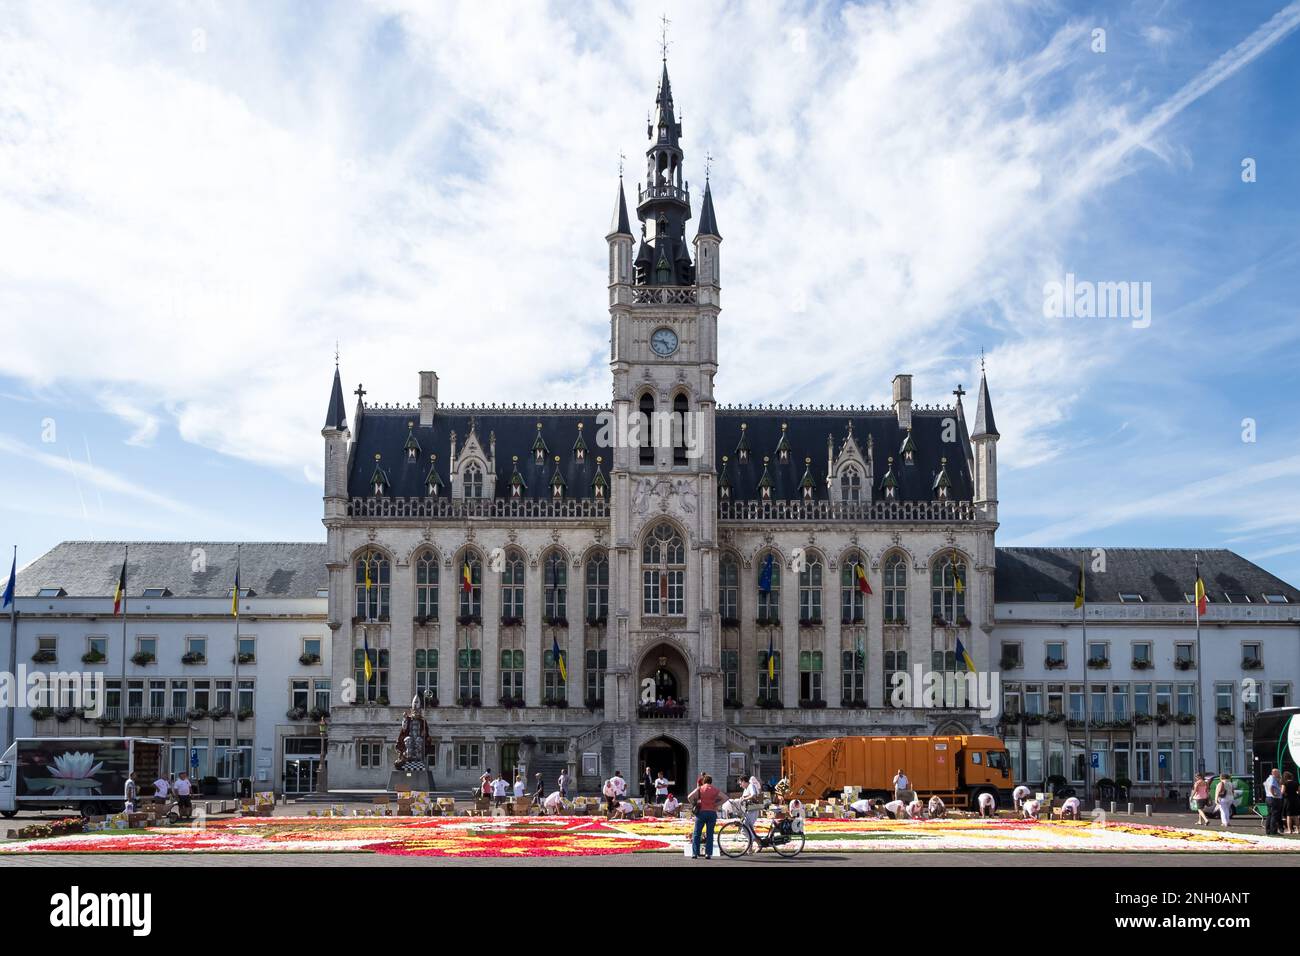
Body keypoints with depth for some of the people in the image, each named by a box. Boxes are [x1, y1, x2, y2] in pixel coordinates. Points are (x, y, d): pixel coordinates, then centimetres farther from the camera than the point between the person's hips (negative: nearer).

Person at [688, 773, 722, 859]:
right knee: (709, 834, 6)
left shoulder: (700, 788, 4)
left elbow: (690, 797, -9)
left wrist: (693, 804, 5)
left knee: (696, 834, 5)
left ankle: (695, 853, 1)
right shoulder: (715, 789, 8)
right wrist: (716, 804, 5)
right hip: (712, 813, 1)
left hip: (701, 811, -1)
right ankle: (708, 853, 1)